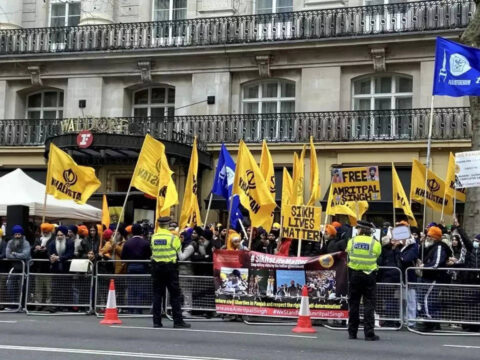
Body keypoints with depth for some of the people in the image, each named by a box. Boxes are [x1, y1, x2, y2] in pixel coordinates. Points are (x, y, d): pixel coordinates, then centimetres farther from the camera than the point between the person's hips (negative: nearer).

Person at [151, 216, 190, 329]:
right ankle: (178, 321, 1)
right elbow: (179, 250, -1)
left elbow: (152, 250, 7)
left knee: (157, 294, 7)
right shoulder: (173, 237, -10)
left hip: (156, 266, 4)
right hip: (170, 267, -4)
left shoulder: (153, 237, 1)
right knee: (175, 294, 2)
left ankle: (156, 321, 5)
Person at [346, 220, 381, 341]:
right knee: (369, 305, 0)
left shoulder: (351, 241, -1)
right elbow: (377, 256, 3)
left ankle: (352, 332, 13)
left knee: (354, 304, 10)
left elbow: (348, 254, 8)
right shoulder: (375, 243, -4)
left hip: (354, 274, 2)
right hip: (369, 275, -2)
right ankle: (369, 334, -4)